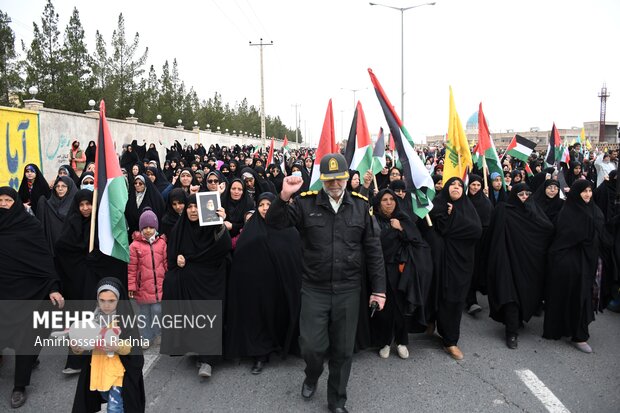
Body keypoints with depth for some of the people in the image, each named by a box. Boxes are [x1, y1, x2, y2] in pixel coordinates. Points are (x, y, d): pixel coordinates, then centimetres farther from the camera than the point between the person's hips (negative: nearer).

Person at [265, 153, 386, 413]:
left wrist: (378, 289, 2)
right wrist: (284, 196, -28)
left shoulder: (361, 205, -1)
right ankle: (312, 376, 40)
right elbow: (275, 222, -9)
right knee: (312, 346, 3)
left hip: (348, 290, 1)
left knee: (343, 350, 12)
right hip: (314, 289, -1)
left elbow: (373, 250, 2)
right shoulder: (306, 203, -4)